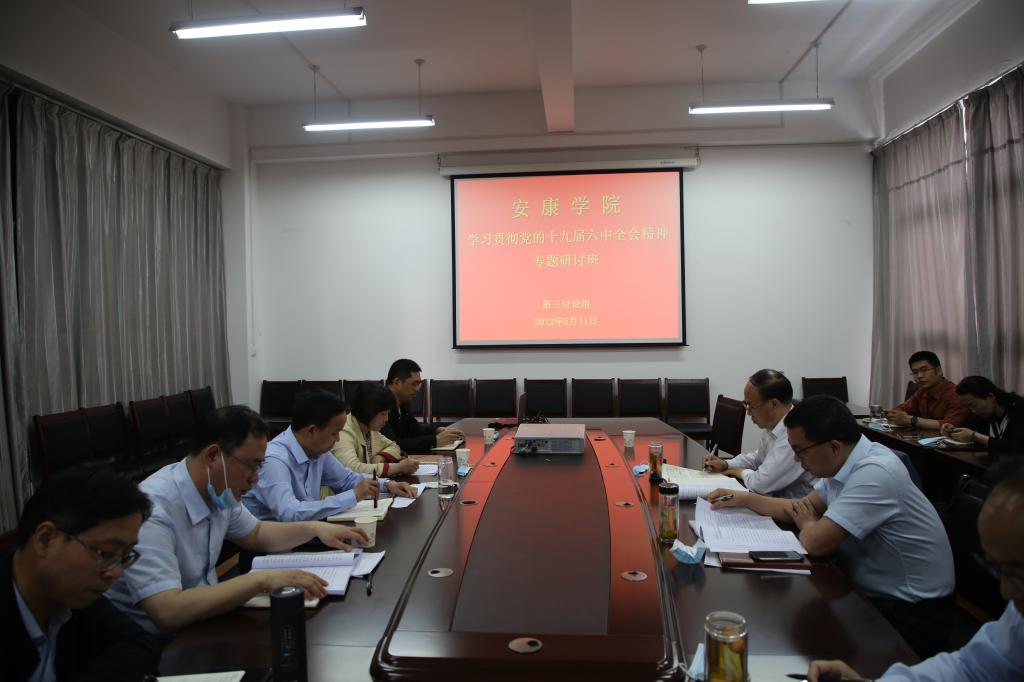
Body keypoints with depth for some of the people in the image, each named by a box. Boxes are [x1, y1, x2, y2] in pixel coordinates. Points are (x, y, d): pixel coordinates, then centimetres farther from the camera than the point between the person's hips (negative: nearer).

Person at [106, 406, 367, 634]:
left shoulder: (218, 492, -2)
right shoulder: (153, 510, -27)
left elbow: (256, 534, 15)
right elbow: (168, 613, -35)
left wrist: (314, 528, 0)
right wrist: (262, 579, -35)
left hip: (201, 622, 8)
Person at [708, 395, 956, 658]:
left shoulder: (874, 473, -29)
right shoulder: (843, 461, -1)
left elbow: (816, 542, -29)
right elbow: (807, 507, 11)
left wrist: (806, 523, -6)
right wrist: (744, 498, 3)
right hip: (868, 591, 8)